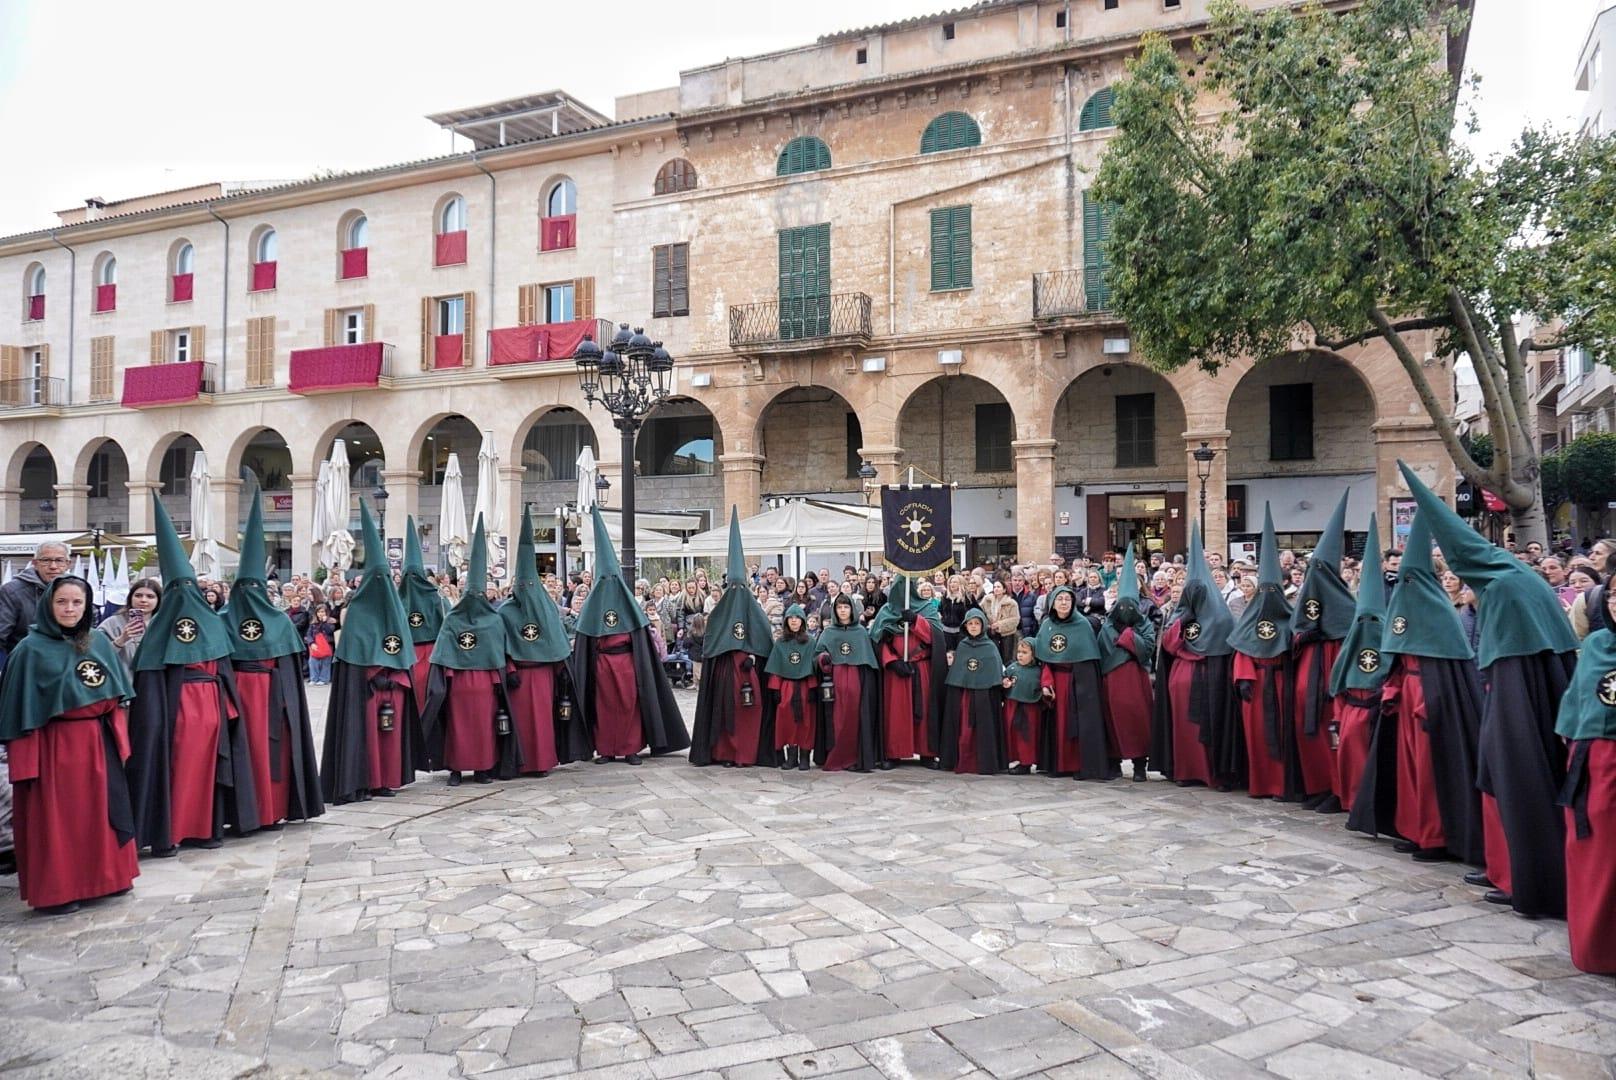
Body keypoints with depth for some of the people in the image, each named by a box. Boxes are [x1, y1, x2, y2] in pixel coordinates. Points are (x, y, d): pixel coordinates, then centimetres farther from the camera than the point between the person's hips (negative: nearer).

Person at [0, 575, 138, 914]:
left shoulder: (99, 642, 6)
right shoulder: (30, 649, -8)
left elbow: (116, 695, 12)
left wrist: (117, 737, 7)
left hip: (98, 742, 5)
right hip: (55, 745, -5)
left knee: (99, 811, 13)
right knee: (58, 817, 2)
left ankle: (103, 877, 25)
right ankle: (56, 890, 13)